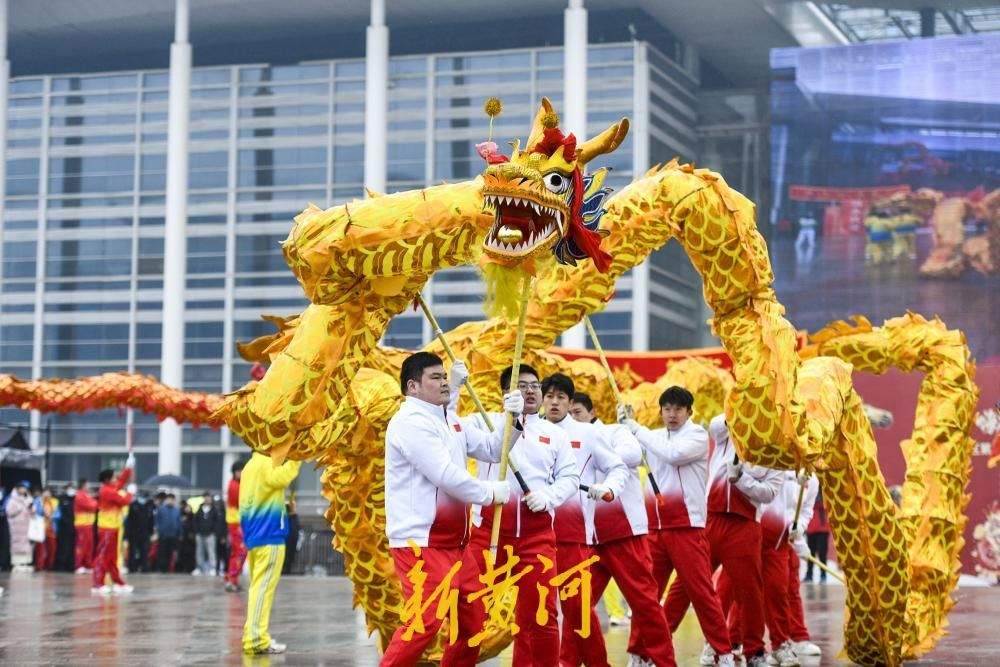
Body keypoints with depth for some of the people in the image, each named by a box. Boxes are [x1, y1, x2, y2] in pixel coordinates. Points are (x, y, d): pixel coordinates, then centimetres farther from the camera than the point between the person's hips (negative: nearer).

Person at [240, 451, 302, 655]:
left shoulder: (250, 465, 18)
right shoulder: (268, 462, -9)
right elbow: (280, 478, -30)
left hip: (253, 536, 9)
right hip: (269, 535, -9)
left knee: (257, 586, 15)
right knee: (263, 587, -11)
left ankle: (253, 634, 17)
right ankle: (256, 639, -14)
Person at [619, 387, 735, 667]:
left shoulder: (697, 435, -2)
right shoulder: (653, 437, 14)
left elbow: (673, 453, -19)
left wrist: (637, 428, -13)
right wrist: (623, 425, 3)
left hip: (686, 526, -5)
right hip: (655, 527, 5)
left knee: (701, 591, -4)